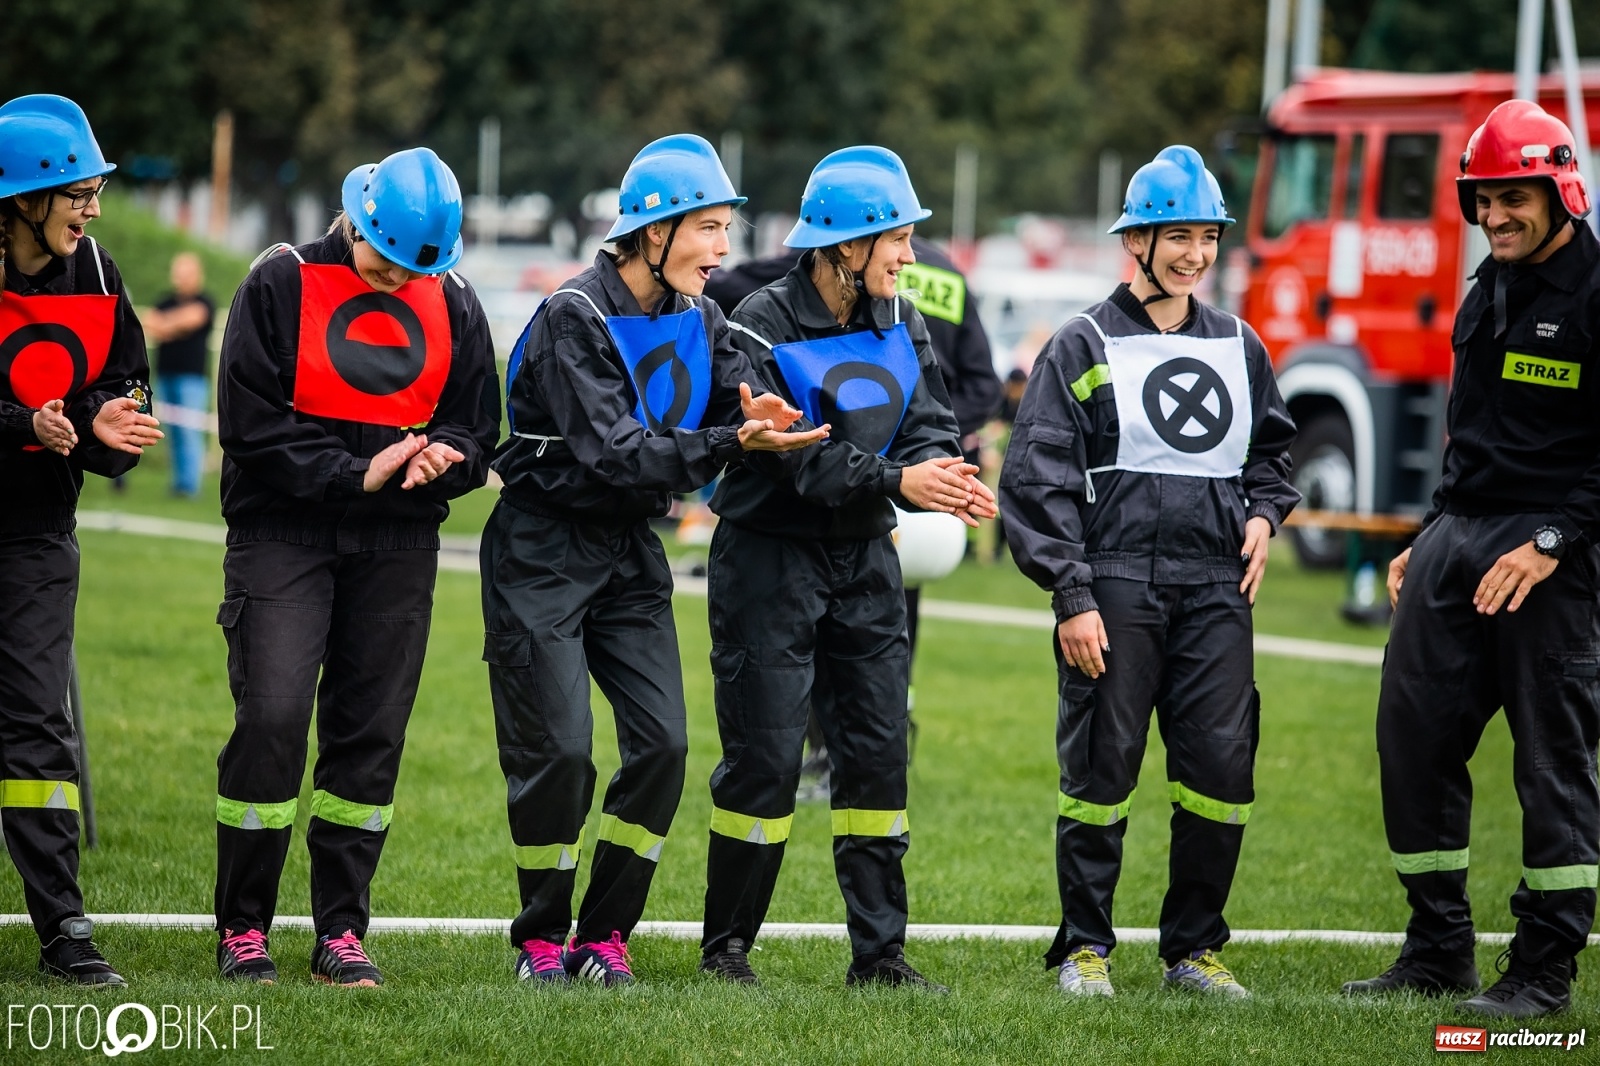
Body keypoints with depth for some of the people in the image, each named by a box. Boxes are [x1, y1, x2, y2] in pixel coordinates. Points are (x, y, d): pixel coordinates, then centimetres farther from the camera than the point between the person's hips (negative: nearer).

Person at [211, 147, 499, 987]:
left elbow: (477, 430, 11)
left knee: (372, 731, 3)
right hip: (283, 533, -4)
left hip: (398, 546, 4)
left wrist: (442, 457, -13)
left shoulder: (452, 305, 7)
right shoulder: (282, 285, -5)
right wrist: (358, 475, -16)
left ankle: (341, 931, 11)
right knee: (272, 719, -13)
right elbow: (250, 423, -9)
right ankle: (242, 930, -2)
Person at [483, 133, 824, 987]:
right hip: (545, 550, -6)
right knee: (557, 750, -8)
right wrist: (729, 444, -32)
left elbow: (739, 410, -5)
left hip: (628, 551, 6)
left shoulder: (697, 321, 5)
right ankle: (541, 939, 9)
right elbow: (611, 454, -25)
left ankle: (603, 936, 9)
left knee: (661, 743, -2)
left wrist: (759, 420, -29)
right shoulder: (576, 317, -18)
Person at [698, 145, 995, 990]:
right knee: (764, 756, -4)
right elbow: (790, 460, -22)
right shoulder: (764, 327, -15)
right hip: (773, 557, -6)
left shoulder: (897, 321, 6)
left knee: (876, 752, 4)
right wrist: (896, 480, -30)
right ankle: (726, 946, 9)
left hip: (863, 556, 6)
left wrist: (945, 473, -19)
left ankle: (878, 952, 10)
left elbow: (928, 422, 4)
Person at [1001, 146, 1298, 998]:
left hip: (1215, 589, 4)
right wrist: (1071, 596, -11)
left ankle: (1193, 946, 11)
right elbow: (1039, 481, -4)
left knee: (1221, 767, -1)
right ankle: (1084, 946, 9)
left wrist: (1263, 511, 8)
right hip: (1114, 585, -4)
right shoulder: (1082, 349, 1)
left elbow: (1271, 447, 30)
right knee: (1101, 768, -2)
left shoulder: (1238, 348, 15)